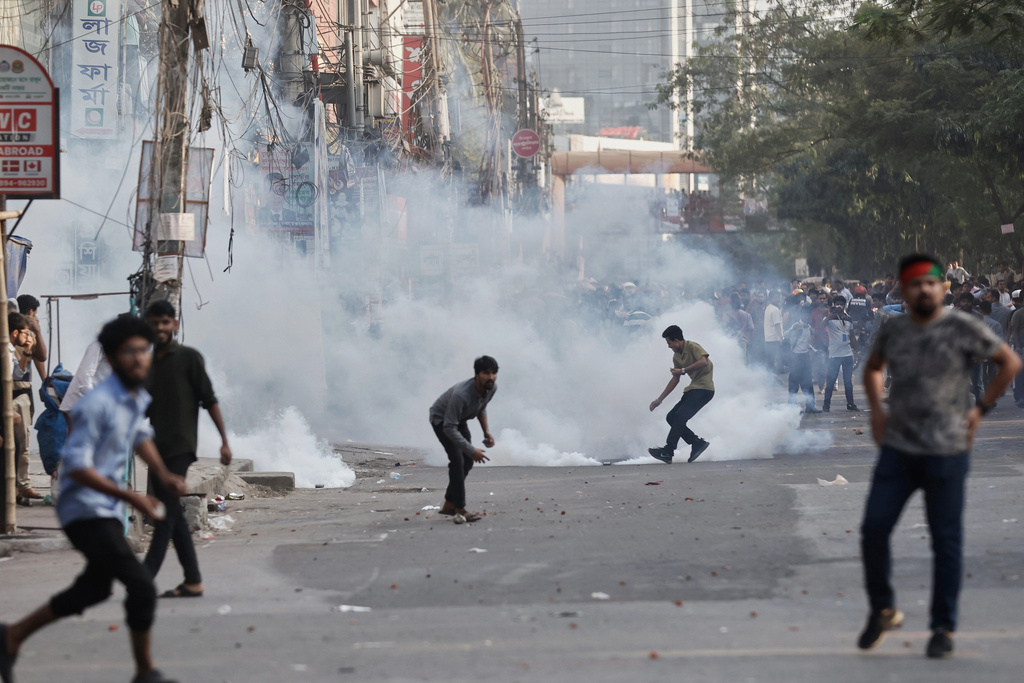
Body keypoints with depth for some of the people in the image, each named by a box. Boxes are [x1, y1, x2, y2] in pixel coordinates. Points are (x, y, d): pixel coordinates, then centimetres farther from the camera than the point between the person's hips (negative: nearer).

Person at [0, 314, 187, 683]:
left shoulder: (137, 397, 7)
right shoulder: (98, 403, -21)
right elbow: (76, 465, -25)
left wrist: (164, 474, 15)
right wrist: (129, 497, -28)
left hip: (106, 510, 10)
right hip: (87, 510, -10)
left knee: (93, 590, 23)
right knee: (142, 586, -15)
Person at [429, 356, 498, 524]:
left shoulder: (491, 389, -18)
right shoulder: (461, 395, -42)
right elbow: (449, 428, -37)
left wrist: (487, 432, -3)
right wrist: (471, 450, -36)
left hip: (459, 419, 8)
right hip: (441, 419, -8)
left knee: (467, 462, 5)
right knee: (457, 460, -21)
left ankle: (449, 505, 18)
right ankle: (460, 510, -22)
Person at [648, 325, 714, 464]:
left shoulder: (693, 347, -11)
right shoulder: (677, 356, 15)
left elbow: (703, 362, -29)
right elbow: (675, 380, 23)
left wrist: (683, 370, -25)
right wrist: (659, 400, 24)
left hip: (704, 389, -10)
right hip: (693, 389, 10)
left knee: (680, 417, -20)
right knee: (671, 417, 4)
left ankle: (667, 452, -21)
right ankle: (697, 443, 3)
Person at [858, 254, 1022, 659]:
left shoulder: (963, 329, -5)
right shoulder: (892, 332, 7)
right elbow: (872, 368, 28)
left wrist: (982, 408, -2)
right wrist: (876, 411, 14)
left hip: (946, 453, -4)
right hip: (897, 450, 4)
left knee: (946, 540, 1)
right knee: (873, 529, -2)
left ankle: (943, 629, 10)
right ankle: (883, 611, 18)